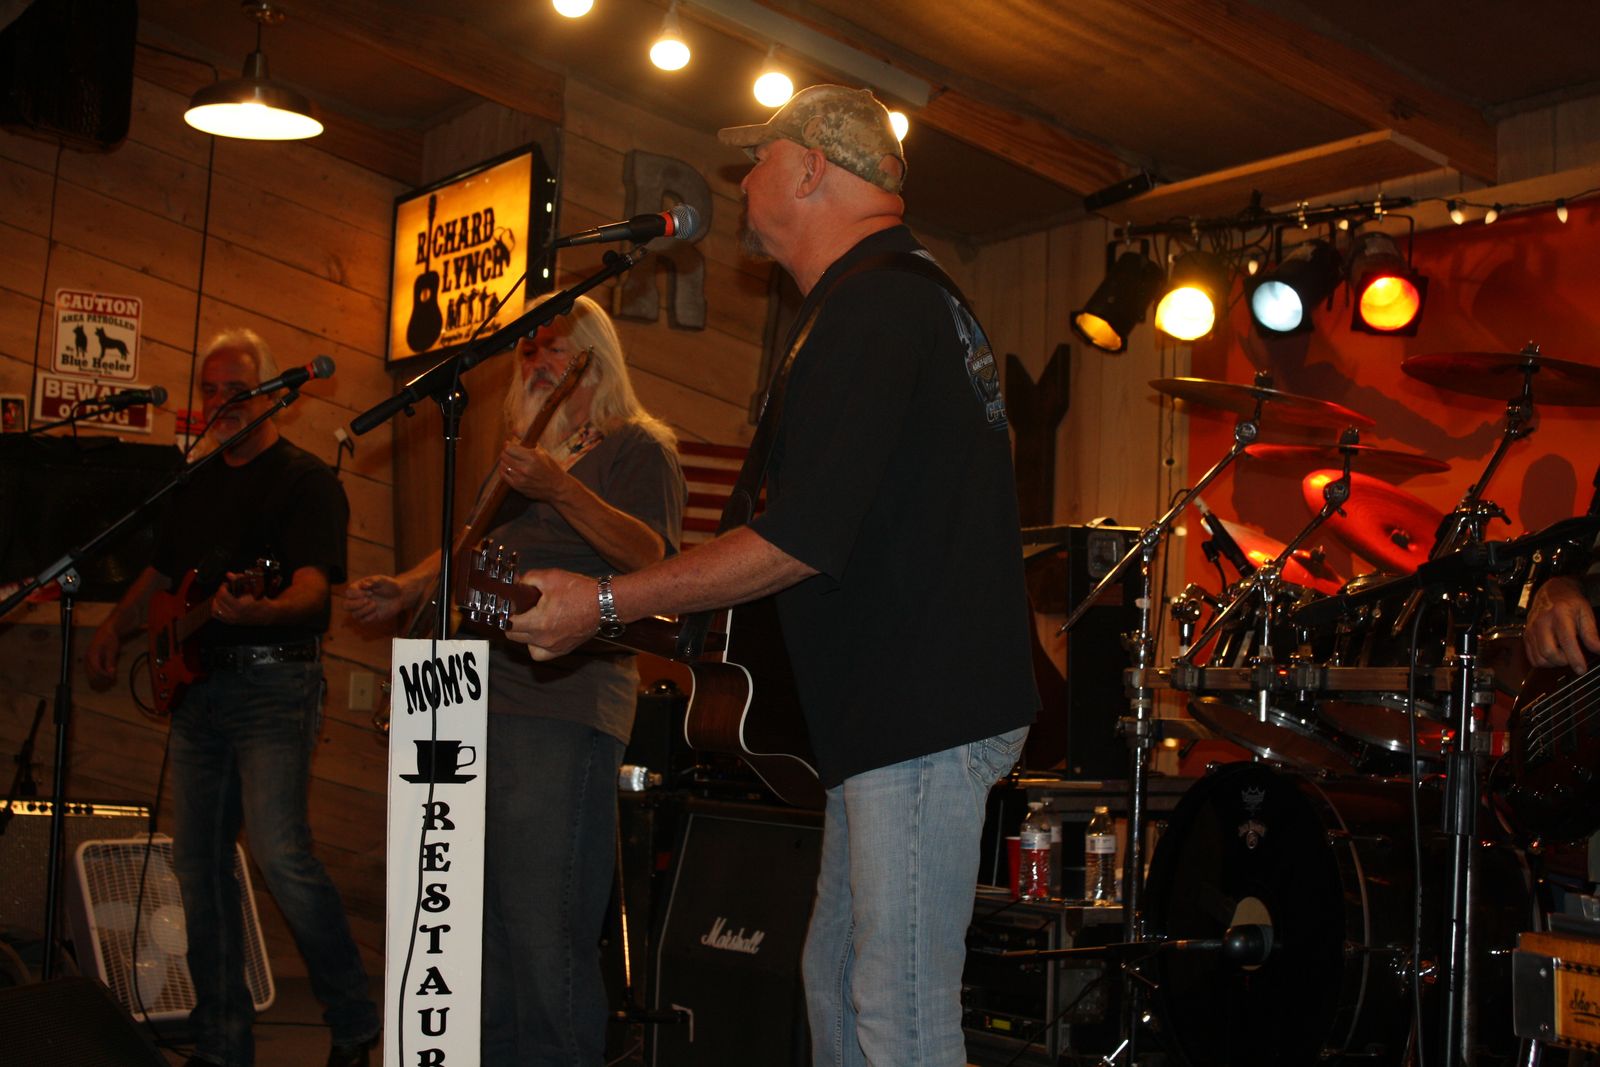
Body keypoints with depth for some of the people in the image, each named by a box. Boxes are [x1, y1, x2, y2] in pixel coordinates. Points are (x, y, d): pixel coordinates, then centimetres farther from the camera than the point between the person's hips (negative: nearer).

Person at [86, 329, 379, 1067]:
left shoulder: (305, 480, -5)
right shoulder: (196, 485, 18)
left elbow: (312, 589, -17)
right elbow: (160, 574, 26)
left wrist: (259, 611, -37)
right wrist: (115, 628, 9)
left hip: (274, 682, -8)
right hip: (196, 685, 8)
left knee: (281, 854, -18)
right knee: (199, 862, 8)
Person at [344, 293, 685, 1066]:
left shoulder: (637, 448, 1)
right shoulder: (522, 457, 25)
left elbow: (653, 556, -15)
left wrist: (561, 490, -27)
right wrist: (401, 592, 12)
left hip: (561, 704, -8)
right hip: (477, 701, 8)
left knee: (544, 935, -11)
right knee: (480, 925, 12)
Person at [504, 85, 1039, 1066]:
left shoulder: (869, 307, -15)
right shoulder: (917, 294, 20)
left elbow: (803, 538, -23)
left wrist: (606, 604, -16)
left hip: (924, 714, -11)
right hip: (903, 703, 11)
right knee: (837, 983, 16)